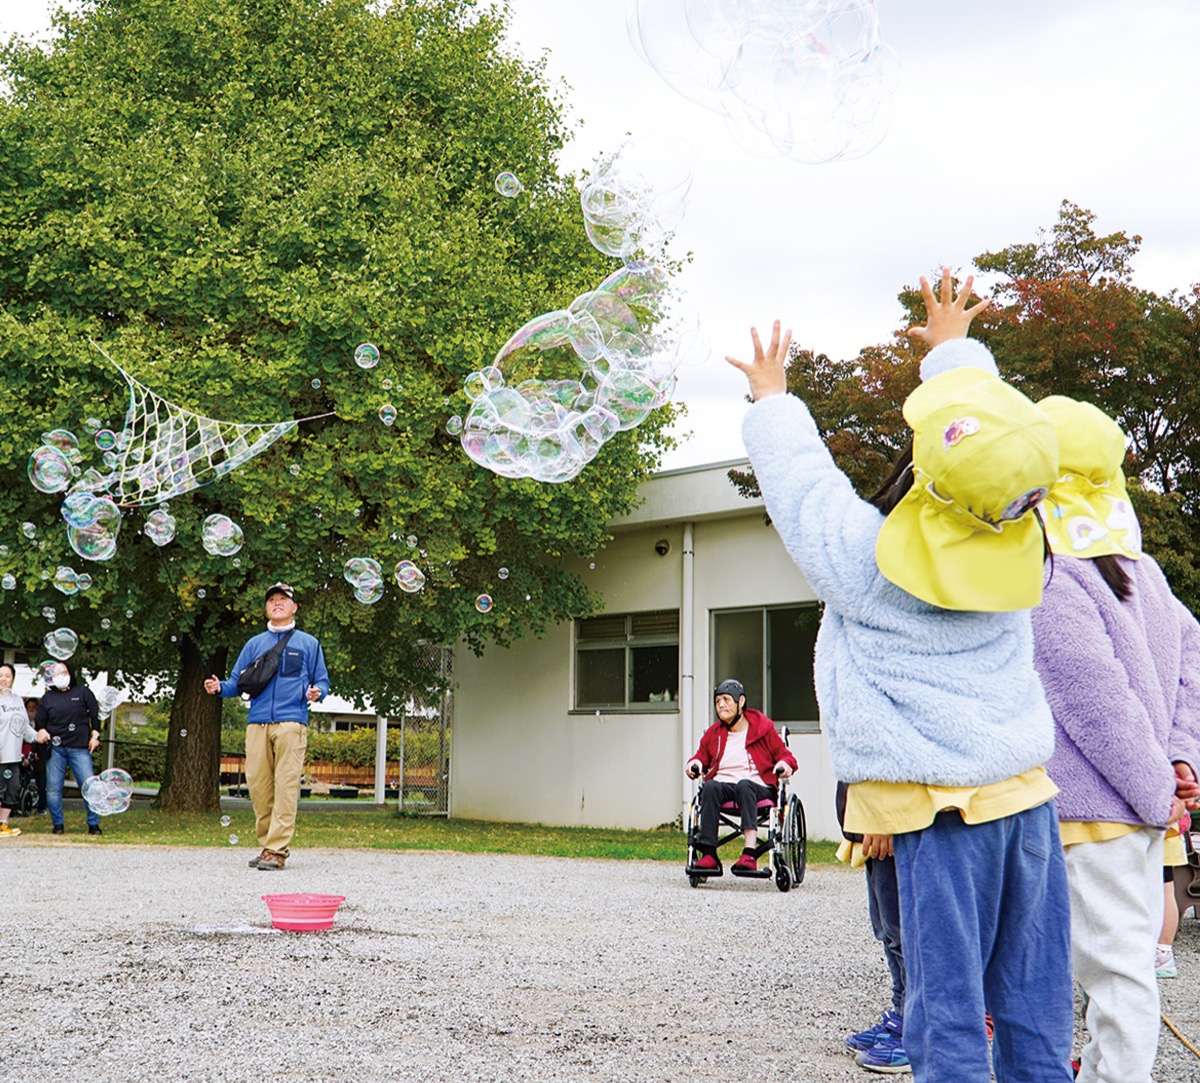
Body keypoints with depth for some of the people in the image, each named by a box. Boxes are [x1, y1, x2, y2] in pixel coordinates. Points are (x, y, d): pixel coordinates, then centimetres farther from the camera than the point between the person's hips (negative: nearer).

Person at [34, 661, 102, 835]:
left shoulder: (82, 692, 7)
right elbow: (39, 721, 16)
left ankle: (94, 824, 1)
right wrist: (41, 731, -6)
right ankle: (58, 824, 12)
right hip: (55, 748, 2)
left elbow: (95, 715, 9)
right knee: (53, 787, -1)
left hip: (79, 748, -2)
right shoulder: (47, 698, 12)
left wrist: (95, 736, 0)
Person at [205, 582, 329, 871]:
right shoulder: (255, 644, 21)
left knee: (286, 786, -10)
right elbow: (238, 682, 18)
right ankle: (267, 843, 12)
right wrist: (220, 687, -2)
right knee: (258, 785, 0)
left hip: (291, 723, -3)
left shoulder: (308, 643, 14)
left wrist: (316, 693, -8)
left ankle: (277, 849, -12)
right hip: (257, 724, 3)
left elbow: (322, 682, 14)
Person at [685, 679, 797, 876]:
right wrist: (695, 764, 3)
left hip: (759, 788, -2)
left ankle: (750, 853, -52)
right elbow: (702, 756, 27)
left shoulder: (763, 728, 12)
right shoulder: (713, 733, 21)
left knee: (744, 785, -39)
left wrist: (784, 765, -11)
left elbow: (785, 755, 12)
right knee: (710, 786, -34)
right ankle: (709, 854, -42)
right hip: (723, 785, 3)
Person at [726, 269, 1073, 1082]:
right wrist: (953, 348, 36)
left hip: (940, 809, -5)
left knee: (949, 1003, -1)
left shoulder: (872, 558, -12)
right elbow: (984, 411, 19)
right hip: (1027, 794, 5)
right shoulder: (1021, 542, 1)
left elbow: (800, 476, 6)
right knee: (1034, 1002, 11)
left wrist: (772, 400, 26)